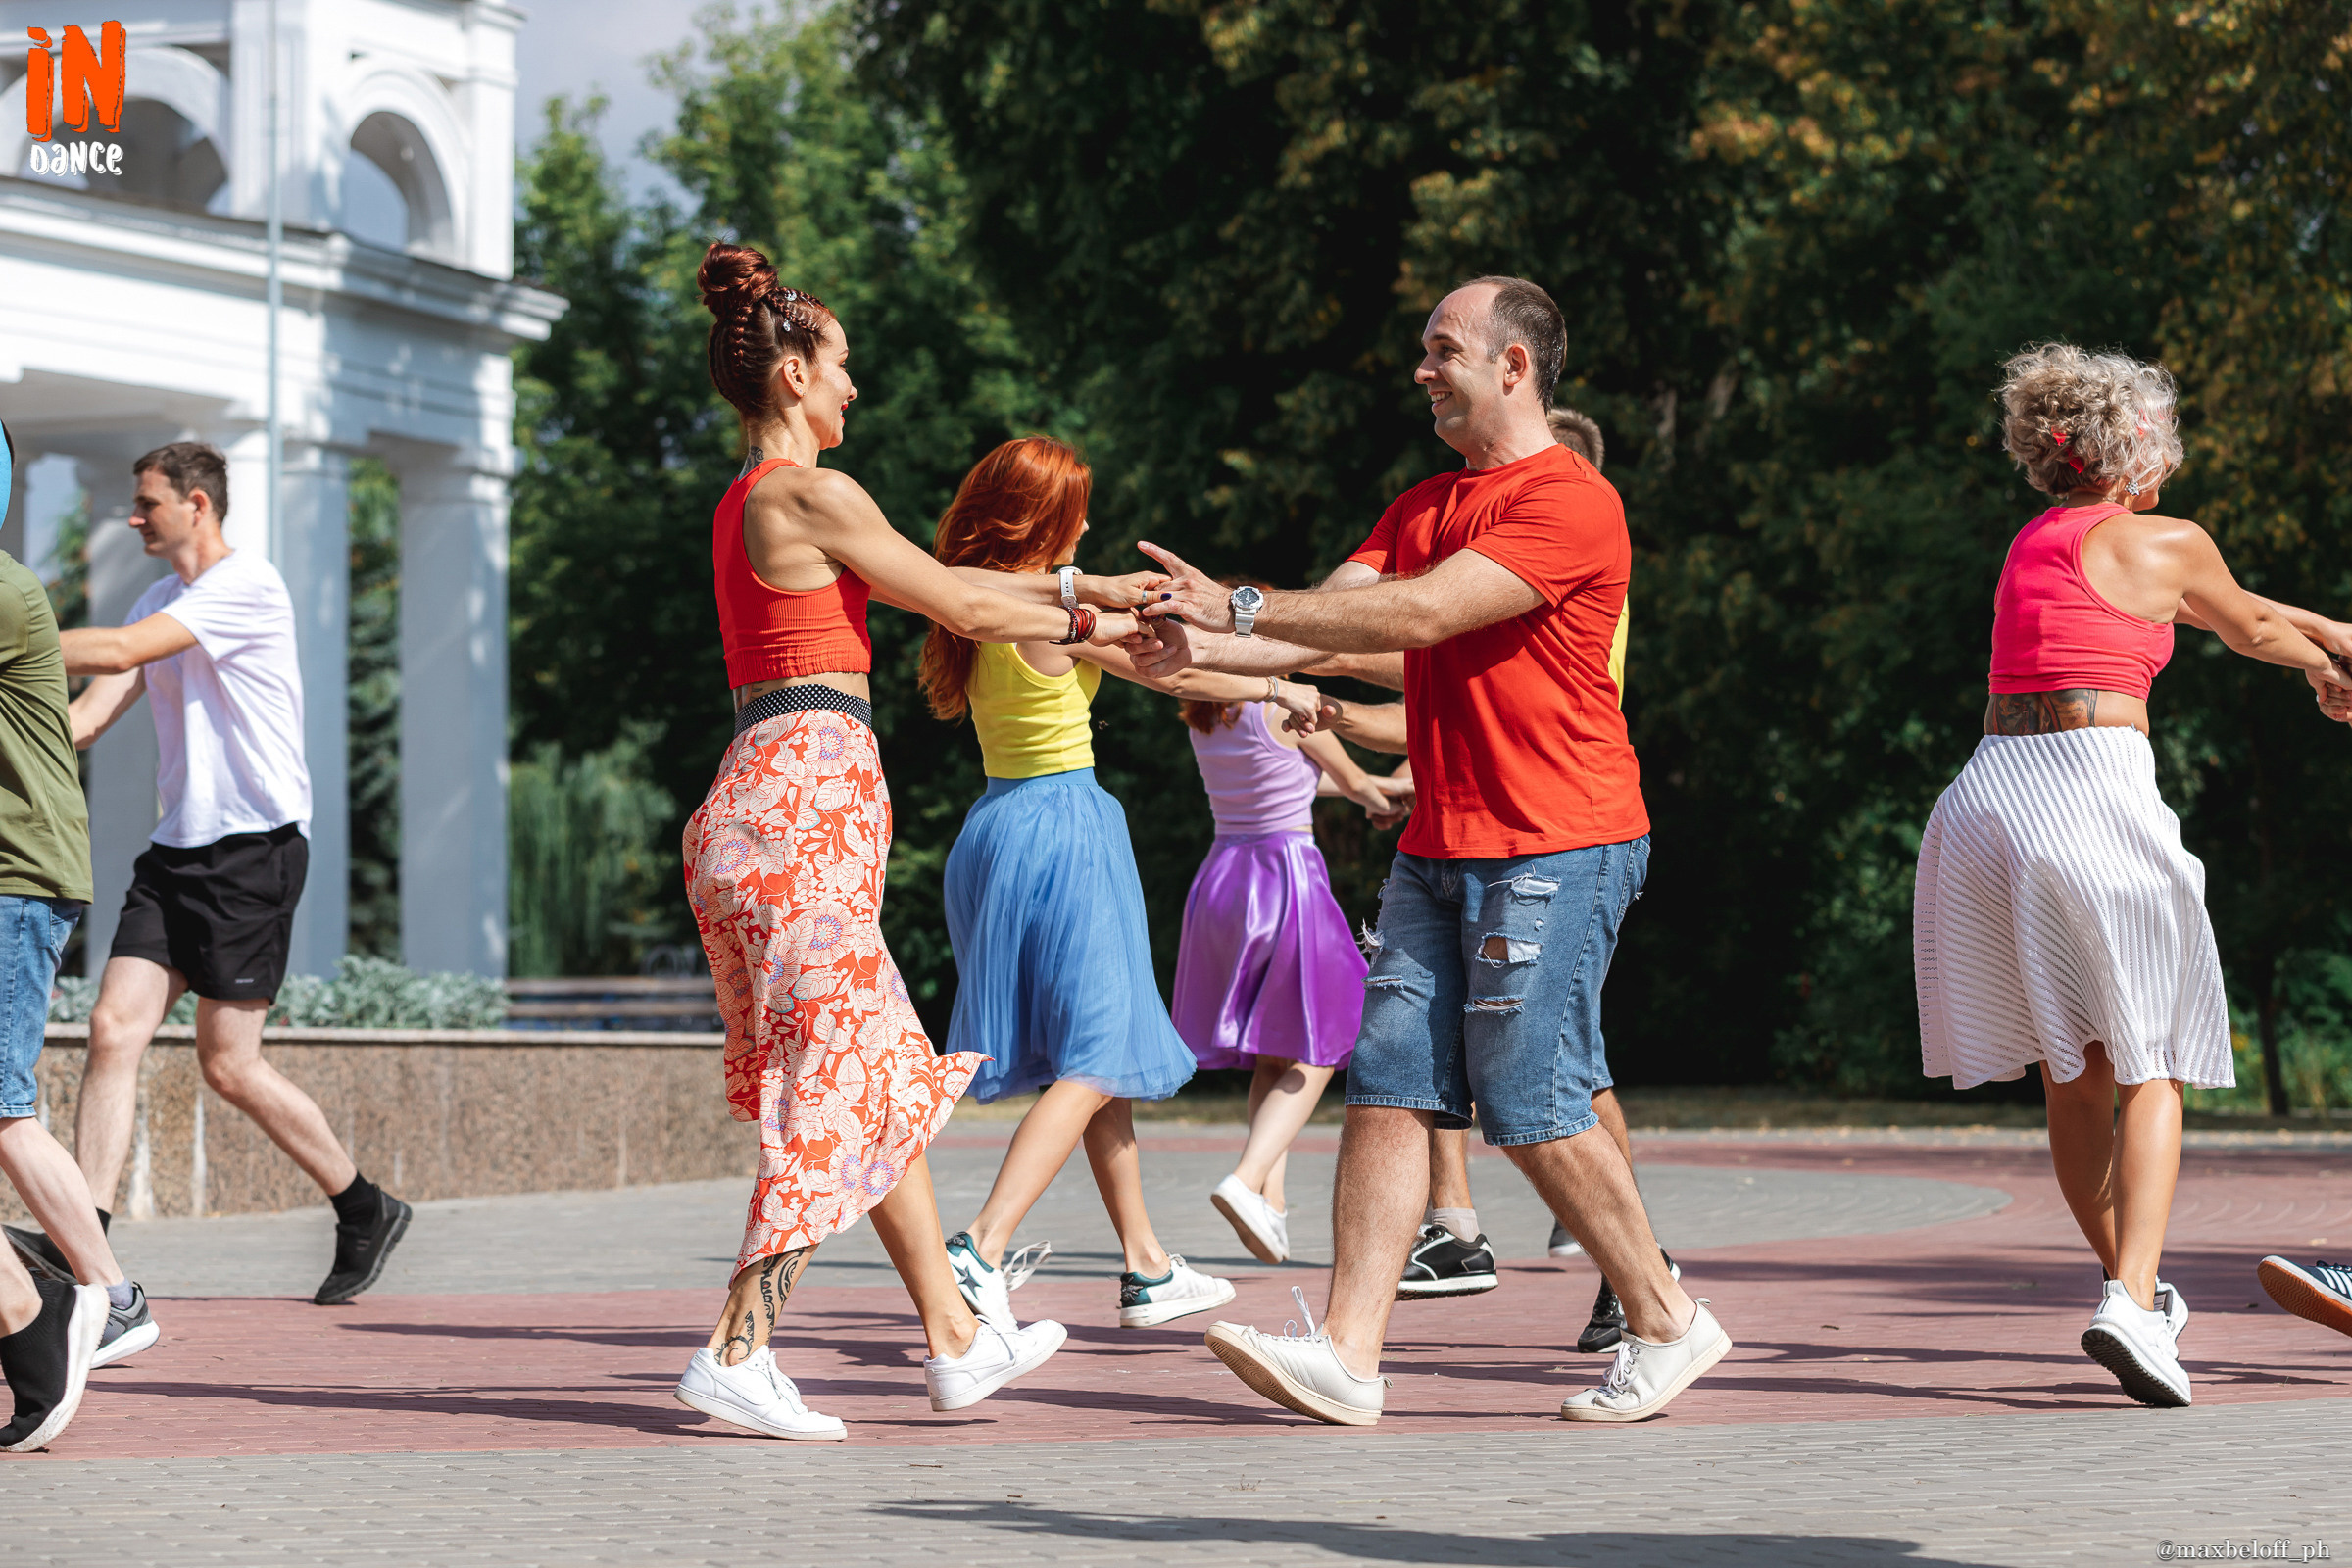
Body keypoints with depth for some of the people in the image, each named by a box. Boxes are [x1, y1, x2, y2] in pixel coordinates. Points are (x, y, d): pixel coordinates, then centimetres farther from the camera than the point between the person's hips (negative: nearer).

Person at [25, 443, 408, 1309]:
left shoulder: (247, 586, -11)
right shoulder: (161, 600, 17)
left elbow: (118, 652, -19)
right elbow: (95, 711, 9)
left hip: (255, 846, -8)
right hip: (177, 848, 8)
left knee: (228, 1065, -4)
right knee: (114, 1028, -7)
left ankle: (366, 1210, 16)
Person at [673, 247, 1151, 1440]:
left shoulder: (750, 502, 18)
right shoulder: (811, 492, -10)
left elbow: (933, 585, 24)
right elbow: (961, 607, -5)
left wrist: (1077, 587, 26)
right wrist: (1088, 626, 10)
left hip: (765, 793, 10)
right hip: (808, 792, -10)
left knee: (888, 1074, 13)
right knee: (832, 1087, -6)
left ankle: (955, 1339, 18)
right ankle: (735, 1352, -6)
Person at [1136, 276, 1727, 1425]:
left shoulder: (1569, 503, -12)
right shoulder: (1423, 507, 18)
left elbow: (1419, 614, -22)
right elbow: (1325, 628, 9)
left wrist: (1240, 606, -22)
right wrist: (1197, 649, -9)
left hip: (1556, 851, -8)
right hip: (1438, 848, 8)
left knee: (1534, 1107, -6)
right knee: (1385, 1087, -2)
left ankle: (1667, 1324, 10)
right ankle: (1347, 1354, -5)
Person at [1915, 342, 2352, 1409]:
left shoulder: (2032, 542, 21)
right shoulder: (2166, 545, 1)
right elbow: (2250, 628, 21)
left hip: (1990, 791, 6)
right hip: (2094, 788, -6)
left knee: (2070, 1072, 15)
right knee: (2149, 1068, 0)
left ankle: (2137, 1285, 26)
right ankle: (2131, 1300, -17)